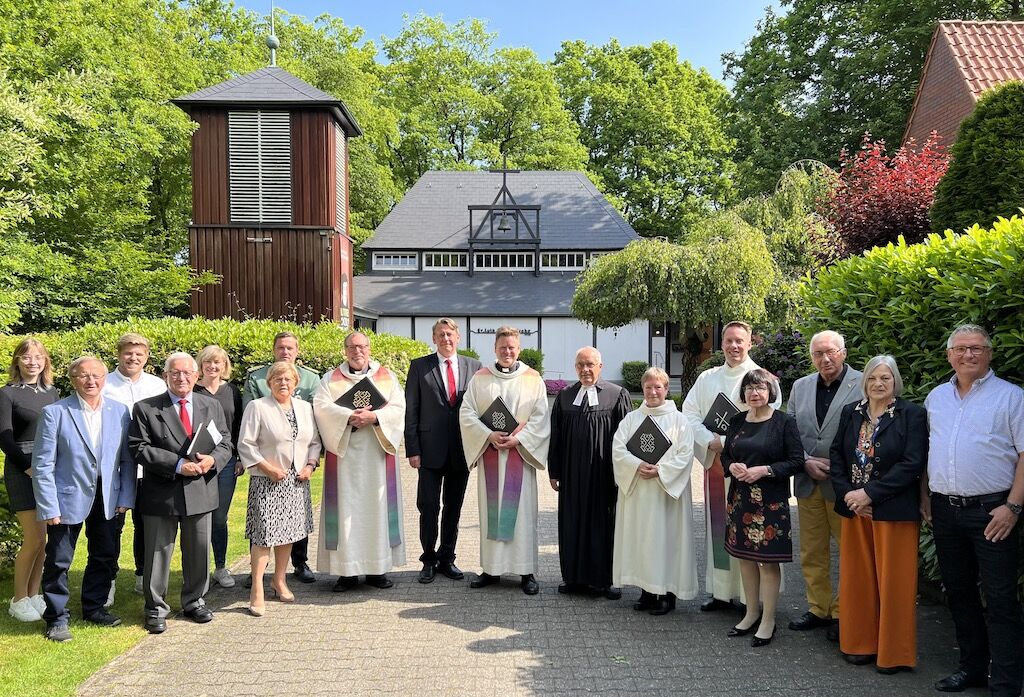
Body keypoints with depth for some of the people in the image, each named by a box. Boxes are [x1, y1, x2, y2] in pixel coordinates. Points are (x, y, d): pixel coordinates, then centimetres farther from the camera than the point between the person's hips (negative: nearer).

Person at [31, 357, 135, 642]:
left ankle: (94, 607, 34)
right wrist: (49, 508, -13)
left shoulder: (119, 411, 0)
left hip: (108, 500, 4)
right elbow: (43, 465, -9)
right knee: (59, 561, 6)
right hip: (68, 498, -3)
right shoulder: (55, 412, -9)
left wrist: (125, 498, -2)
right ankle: (57, 618, 23)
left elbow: (127, 459, 4)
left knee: (105, 558, 15)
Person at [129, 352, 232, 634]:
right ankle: (156, 608, 22)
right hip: (161, 493, -3)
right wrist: (177, 465, -19)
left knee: (199, 551, 14)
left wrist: (213, 459, -15)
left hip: (201, 491, 3)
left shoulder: (212, 406, 8)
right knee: (158, 553, 7)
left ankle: (194, 601, 32)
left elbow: (225, 442, 7)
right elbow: (140, 449, -10)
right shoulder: (146, 408, -2)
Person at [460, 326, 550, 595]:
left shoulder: (533, 379, 2)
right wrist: (489, 435, -12)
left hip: (520, 454, -1)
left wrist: (517, 439, -14)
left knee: (522, 510, 0)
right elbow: (466, 413, 1)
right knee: (490, 510, 6)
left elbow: (540, 418, -1)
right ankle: (491, 568, 15)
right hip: (489, 453, 2)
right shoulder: (480, 378, 5)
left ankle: (526, 571, 8)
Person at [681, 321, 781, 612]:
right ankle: (720, 590, 19)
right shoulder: (707, 378, 12)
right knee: (717, 526, 9)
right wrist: (711, 441, -9)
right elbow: (689, 412, 6)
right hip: (715, 462, 4)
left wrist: (731, 443, -16)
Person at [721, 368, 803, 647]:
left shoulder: (784, 422, -6)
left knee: (769, 560, 1)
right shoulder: (737, 421, 8)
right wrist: (732, 466, -7)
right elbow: (725, 454, 15)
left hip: (771, 500, -5)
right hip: (740, 498, 5)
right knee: (745, 557, 13)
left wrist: (764, 470, -18)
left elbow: (797, 461, -8)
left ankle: (768, 621, 13)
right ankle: (751, 614, 27)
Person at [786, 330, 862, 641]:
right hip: (808, 482, 5)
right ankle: (818, 609, 26)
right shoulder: (800, 387, 9)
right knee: (812, 552, 13)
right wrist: (807, 461, -5)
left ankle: (843, 612, 18)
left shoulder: (863, 385, -6)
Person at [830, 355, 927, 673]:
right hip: (855, 510, 4)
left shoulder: (912, 415, -7)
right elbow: (836, 455, 7)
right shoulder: (851, 413, 7)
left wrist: (869, 493, -17)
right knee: (858, 578, 11)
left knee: (892, 581, 4)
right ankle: (861, 643, 25)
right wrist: (847, 494, -7)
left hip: (894, 512, -4)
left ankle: (893, 652, 19)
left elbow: (913, 464, -14)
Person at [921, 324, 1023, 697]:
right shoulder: (936, 398, 12)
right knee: (958, 592, 14)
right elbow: (925, 452, 18)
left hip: (991, 511, -5)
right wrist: (924, 496, 11)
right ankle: (972, 666, 28)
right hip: (945, 510, 5)